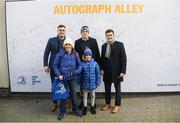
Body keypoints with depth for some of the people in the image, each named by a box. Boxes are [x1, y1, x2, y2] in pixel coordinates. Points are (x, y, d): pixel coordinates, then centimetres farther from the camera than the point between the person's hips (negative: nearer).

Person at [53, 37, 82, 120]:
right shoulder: (60, 54, -6)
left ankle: (75, 109, 31)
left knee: (73, 94, 13)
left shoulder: (75, 54, -1)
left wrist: (77, 71, -13)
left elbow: (79, 65, 5)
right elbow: (55, 65, -2)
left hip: (73, 78, 1)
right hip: (63, 78, -1)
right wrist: (58, 75, -12)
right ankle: (62, 111, 25)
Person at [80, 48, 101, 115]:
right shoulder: (82, 64, -7)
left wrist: (98, 82, -4)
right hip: (85, 84, 0)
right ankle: (85, 107, 28)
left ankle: (92, 107, 34)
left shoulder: (95, 63, -7)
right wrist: (80, 83, 0)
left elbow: (98, 73, -3)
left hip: (93, 83, 0)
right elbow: (80, 74, -1)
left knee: (93, 95, 16)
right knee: (84, 96, 12)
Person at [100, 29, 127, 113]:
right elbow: (102, 58, 10)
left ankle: (117, 105, 22)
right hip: (106, 71, 4)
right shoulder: (104, 46, 7)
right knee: (107, 88, 13)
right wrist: (101, 69, -1)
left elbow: (123, 58, -10)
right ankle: (107, 103, 30)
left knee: (117, 89, 9)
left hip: (116, 71, -4)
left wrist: (123, 71, -14)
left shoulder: (119, 45, -7)